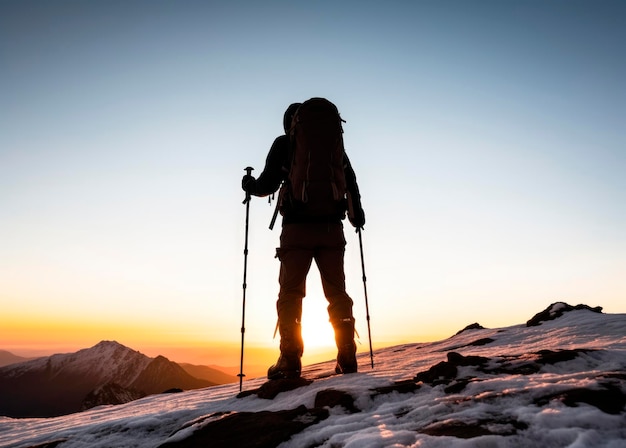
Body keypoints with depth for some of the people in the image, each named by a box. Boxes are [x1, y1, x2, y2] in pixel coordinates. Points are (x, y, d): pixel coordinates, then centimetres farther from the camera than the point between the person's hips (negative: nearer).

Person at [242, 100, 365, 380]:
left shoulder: (283, 143, 6)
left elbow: (267, 184, 2)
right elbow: (351, 181, 13)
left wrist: (249, 185, 23)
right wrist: (356, 213, 26)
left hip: (297, 228, -2)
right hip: (331, 228, 3)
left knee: (290, 293, 2)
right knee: (337, 293, 7)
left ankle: (290, 361, -1)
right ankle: (347, 359, 6)